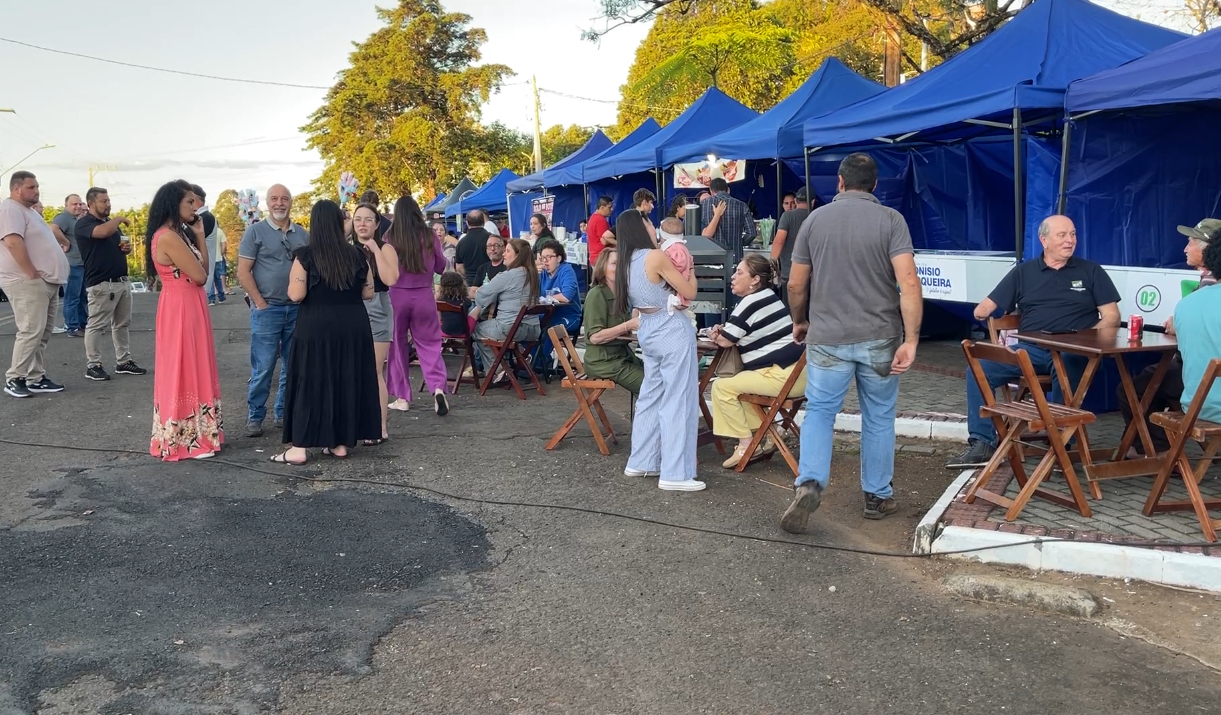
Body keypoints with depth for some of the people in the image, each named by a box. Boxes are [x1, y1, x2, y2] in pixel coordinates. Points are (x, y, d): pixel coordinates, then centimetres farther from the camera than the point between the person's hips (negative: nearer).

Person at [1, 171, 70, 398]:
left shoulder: (30, 211, 20)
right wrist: (32, 273, -23)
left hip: (46, 282, 10)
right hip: (28, 283, -10)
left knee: (42, 333, 10)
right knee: (31, 332, -11)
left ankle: (35, 378, 14)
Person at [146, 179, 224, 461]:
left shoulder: (179, 234, 12)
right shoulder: (168, 237, -18)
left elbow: (203, 270, 9)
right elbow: (200, 276, -18)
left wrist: (199, 236, 4)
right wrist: (200, 237, -2)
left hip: (190, 306, 10)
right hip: (180, 309, -10)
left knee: (193, 369, 15)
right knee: (183, 370, -2)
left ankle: (195, 432, 24)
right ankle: (184, 440, 7)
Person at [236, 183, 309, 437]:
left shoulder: (302, 234, 10)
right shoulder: (255, 231, -1)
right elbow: (243, 272, -4)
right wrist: (260, 303, -9)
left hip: (298, 309, 4)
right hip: (267, 309, -4)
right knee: (262, 368, -2)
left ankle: (284, 413, 21)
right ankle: (254, 417, 9)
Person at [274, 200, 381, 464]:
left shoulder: (306, 255, -9)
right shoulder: (357, 255, 2)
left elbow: (296, 295, -12)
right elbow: (368, 293, 7)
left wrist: (298, 279, 7)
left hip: (316, 328, -3)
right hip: (353, 327, 3)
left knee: (310, 383, 3)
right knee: (348, 381, 11)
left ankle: (299, 448, 5)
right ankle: (342, 443, 17)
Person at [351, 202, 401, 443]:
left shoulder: (385, 248, -3)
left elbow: (390, 279, -19)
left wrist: (375, 249, -17)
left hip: (376, 311, -5)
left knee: (374, 371, -6)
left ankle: (381, 427, -2)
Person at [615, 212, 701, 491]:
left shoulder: (626, 264, 8)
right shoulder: (656, 257, -16)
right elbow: (689, 293, -11)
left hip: (648, 332, 9)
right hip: (672, 332, -9)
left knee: (650, 396, 17)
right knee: (678, 401, -5)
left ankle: (641, 462, 23)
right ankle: (674, 474, -3)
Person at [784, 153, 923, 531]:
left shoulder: (815, 219, 2)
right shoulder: (890, 219, -4)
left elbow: (796, 284, 6)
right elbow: (909, 283, -15)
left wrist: (799, 321, 23)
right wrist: (911, 339, -12)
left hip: (827, 337, 1)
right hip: (879, 338, 0)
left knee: (819, 411, 9)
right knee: (879, 417, 13)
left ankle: (809, 484, -11)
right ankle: (878, 496, 23)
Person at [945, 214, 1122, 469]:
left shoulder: (1091, 271, 12)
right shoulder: (1024, 271, 16)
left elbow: (1112, 317, 6)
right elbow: (985, 308, 12)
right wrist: (982, 311, -13)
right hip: (1030, 349, 3)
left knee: (1067, 369, -39)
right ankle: (982, 443, -14)